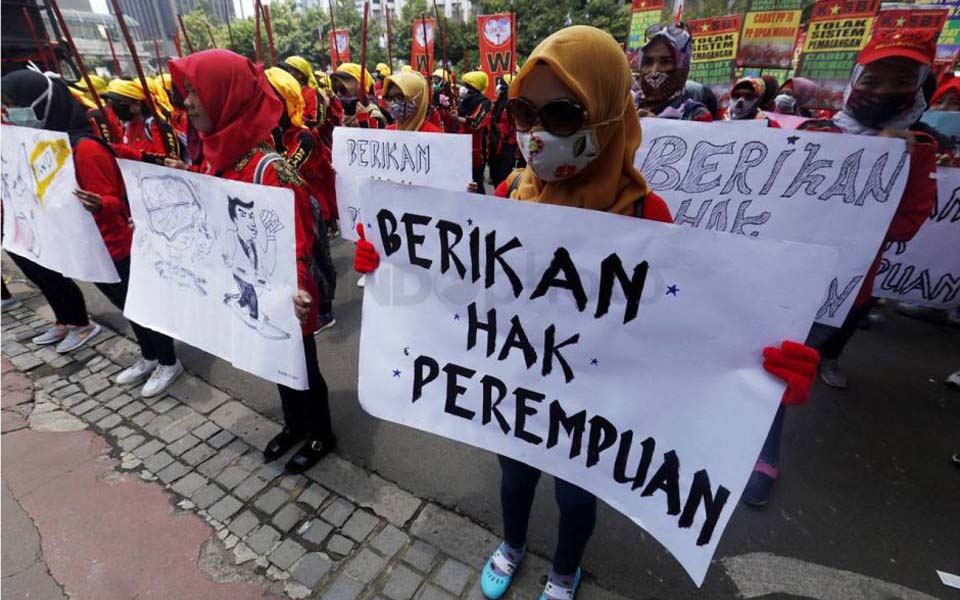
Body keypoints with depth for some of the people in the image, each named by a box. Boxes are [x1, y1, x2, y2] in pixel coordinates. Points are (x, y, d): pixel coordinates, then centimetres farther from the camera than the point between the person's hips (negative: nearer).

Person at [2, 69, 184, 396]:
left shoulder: (84, 149, -22)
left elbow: (113, 202, -22)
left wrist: (97, 205, -41)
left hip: (114, 247, -9)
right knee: (127, 306, 20)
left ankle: (169, 363, 22)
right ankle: (149, 358, 36)